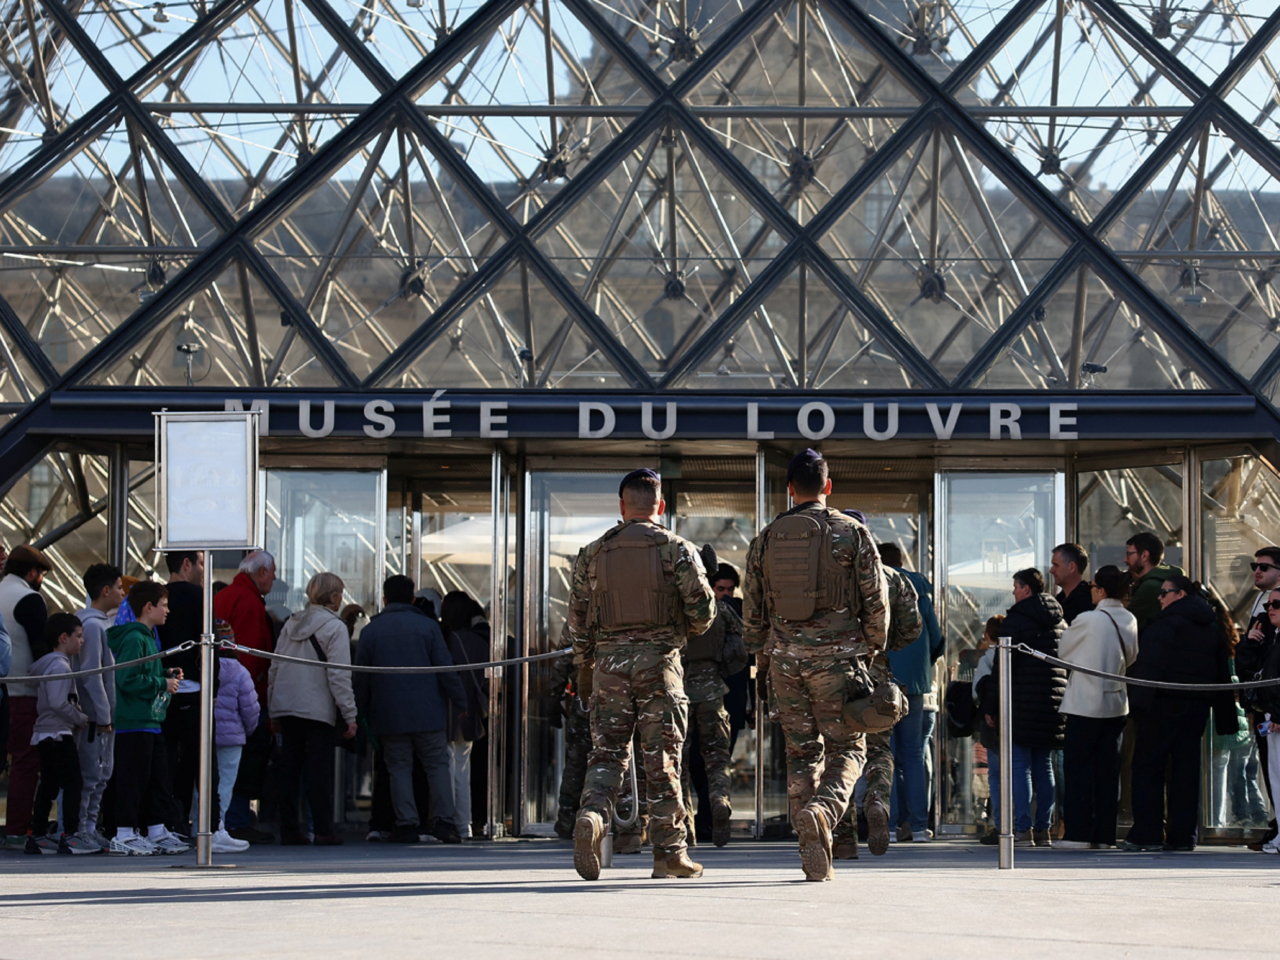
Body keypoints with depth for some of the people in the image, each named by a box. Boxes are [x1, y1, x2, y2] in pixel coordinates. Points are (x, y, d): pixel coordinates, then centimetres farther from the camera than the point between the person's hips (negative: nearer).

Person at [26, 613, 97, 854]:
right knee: (73, 782, -8)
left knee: (48, 785, 11)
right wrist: (81, 719, -11)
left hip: (44, 734, 10)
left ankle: (38, 835, 12)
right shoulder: (60, 666, -15)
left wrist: (76, 719, 14)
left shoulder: (47, 664, 18)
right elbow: (58, 703, -23)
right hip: (58, 734, -10)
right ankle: (70, 835, -11)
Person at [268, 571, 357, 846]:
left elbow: (274, 669, 14)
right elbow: (339, 676, -11)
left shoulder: (291, 624, 13)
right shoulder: (334, 627, -6)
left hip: (286, 708, 6)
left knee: (289, 769, 8)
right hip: (318, 709, -6)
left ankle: (289, 830, 8)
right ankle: (322, 830, -4)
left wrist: (273, 712, 19)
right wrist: (349, 715, -8)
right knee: (320, 771, -3)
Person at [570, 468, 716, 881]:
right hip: (658, 661, -2)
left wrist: (584, 673, 19)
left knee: (607, 753, 6)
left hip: (609, 661, 2)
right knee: (662, 759, 2)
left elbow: (577, 619, 10)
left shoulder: (592, 553, 9)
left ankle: (592, 814, -22)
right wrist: (688, 629, 17)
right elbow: (702, 606, -6)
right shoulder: (677, 549, 0)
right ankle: (669, 851, 5)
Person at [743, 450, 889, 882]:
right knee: (847, 748, 3)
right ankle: (824, 809, -27)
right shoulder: (852, 533, -1)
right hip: (836, 653, -3)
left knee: (801, 752, 9)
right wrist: (871, 651, 11)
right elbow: (876, 601, -2)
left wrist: (761, 665, 19)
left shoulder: (766, 538, 8)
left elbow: (753, 608, 11)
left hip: (785, 656, 3)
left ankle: (813, 857, 4)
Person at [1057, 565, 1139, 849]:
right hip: (1116, 702, 6)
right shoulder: (1130, 621, 2)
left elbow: (1062, 651, 0)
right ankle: (1104, 833, 8)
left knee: (1077, 769, 0)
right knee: (1108, 770, 8)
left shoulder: (1087, 620, -14)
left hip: (1085, 703, -6)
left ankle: (1078, 833, -4)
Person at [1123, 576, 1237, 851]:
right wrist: (1225, 713, 19)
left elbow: (1150, 664, -18)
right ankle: (1183, 835, 6)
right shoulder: (1214, 628, 15)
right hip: (1197, 706, 7)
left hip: (1164, 703, -7)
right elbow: (1222, 673, 17)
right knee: (1186, 768, 8)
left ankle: (1147, 834, -7)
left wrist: (1139, 700, -21)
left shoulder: (1167, 622, -9)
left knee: (1148, 766, -2)